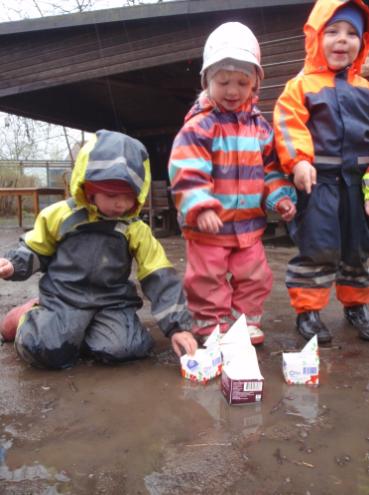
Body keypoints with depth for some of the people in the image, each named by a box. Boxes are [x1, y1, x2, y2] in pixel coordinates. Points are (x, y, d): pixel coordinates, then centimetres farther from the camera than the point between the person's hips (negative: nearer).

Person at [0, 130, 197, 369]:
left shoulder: (136, 230, -3)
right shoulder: (60, 215, -3)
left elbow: (160, 278, -6)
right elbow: (36, 250, 13)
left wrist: (177, 325, -12)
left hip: (113, 301, 2)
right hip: (65, 296, -1)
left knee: (123, 347, -24)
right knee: (47, 348, -25)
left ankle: (72, 334, 6)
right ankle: (36, 317, 12)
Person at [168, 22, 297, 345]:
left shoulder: (259, 125, 6)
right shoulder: (199, 125, -12)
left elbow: (270, 168, 13)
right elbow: (186, 173, -20)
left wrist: (280, 197, 1)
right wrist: (200, 208, -30)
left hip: (249, 222, 5)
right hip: (209, 224, -5)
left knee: (254, 276, 13)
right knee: (208, 279, 5)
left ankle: (247, 321, 30)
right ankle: (211, 326, 21)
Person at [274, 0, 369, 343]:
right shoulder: (301, 85, 0)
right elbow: (288, 125, -11)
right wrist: (299, 161, -24)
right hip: (319, 180, -5)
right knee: (317, 247, -6)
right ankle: (307, 310, 9)